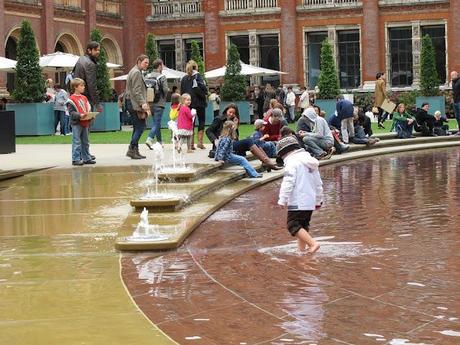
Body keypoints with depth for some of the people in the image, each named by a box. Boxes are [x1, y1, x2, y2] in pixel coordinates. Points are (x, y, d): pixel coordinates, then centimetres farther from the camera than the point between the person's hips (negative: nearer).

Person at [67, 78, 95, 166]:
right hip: (77, 123, -8)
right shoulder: (72, 99, -9)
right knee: (77, 142, -6)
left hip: (85, 123, 8)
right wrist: (79, 115, -28)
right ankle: (76, 159, -3)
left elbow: (88, 109, 19)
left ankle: (86, 158, 21)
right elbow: (71, 112, -15)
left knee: (85, 142, 14)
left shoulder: (84, 98, 14)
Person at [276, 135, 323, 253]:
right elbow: (318, 183, 23)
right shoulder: (310, 162, 18)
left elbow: (288, 183, -19)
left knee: (293, 225, -8)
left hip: (298, 202, -9)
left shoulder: (292, 162, -10)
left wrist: (282, 200, -16)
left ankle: (313, 243, -20)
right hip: (310, 202, 9)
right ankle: (302, 248, 20)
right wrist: (318, 200, 30)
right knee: (303, 226, 18)